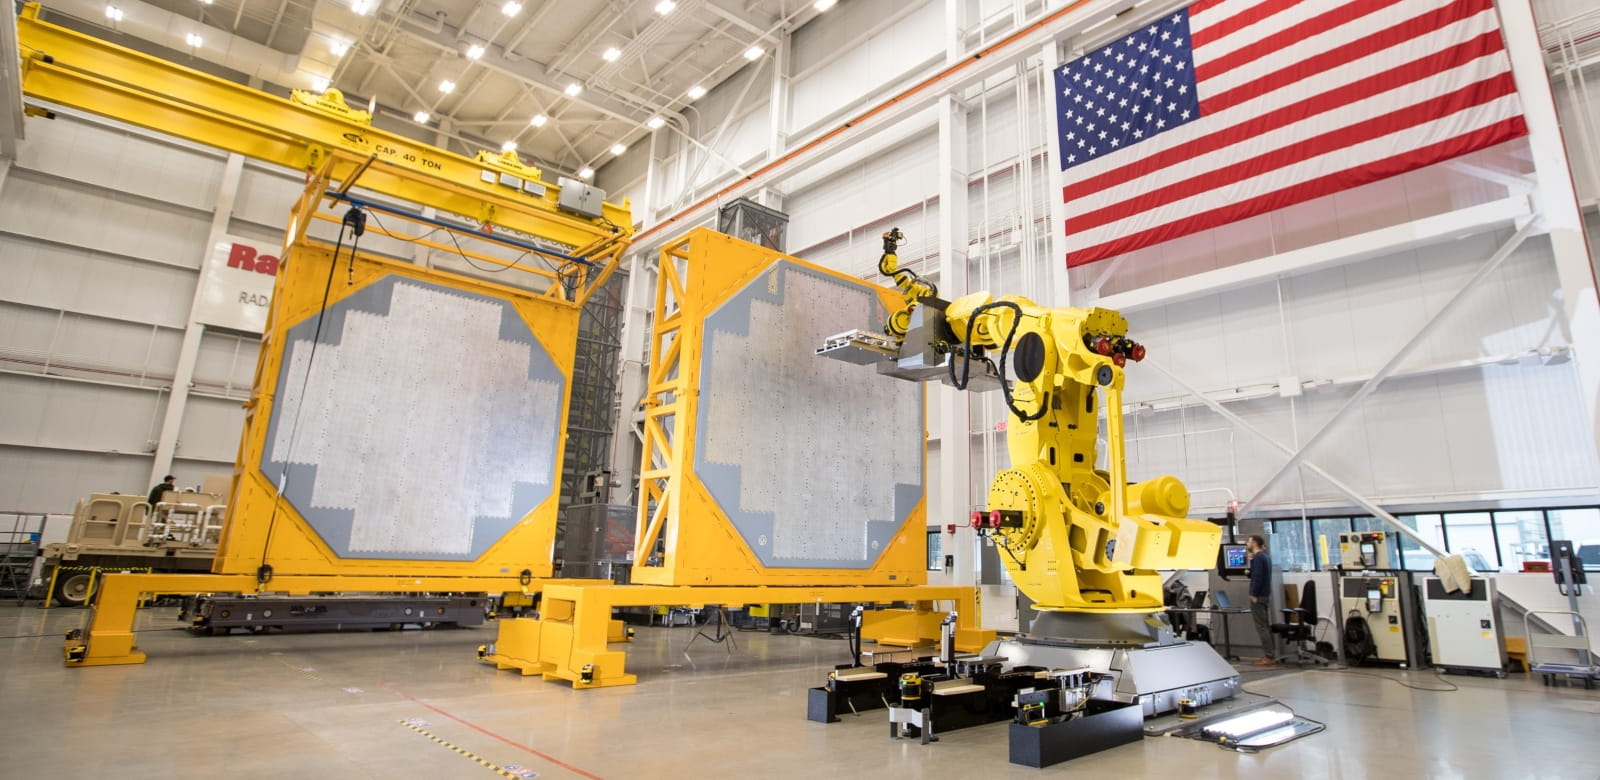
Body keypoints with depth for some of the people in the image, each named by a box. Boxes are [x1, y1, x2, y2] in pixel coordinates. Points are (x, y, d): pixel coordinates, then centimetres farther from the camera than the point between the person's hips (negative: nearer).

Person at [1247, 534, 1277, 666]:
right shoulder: (1265, 556, 15)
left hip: (1259, 596, -10)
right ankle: (1271, 655, 18)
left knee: (1261, 627, -6)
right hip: (1266, 595, 10)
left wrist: (1254, 595, -19)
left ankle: (1269, 657, -5)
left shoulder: (1258, 557, -15)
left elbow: (1257, 577, -22)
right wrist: (1251, 560, 8)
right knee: (1266, 626, 13)